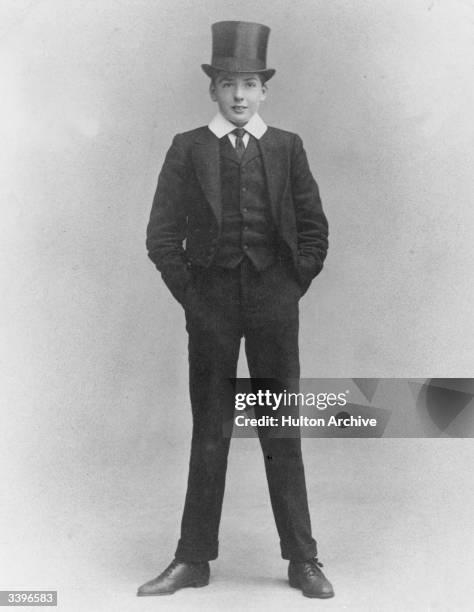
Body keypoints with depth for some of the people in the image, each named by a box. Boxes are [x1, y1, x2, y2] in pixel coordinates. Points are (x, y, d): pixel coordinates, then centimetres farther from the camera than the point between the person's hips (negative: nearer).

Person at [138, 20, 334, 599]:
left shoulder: (286, 147, 6)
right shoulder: (188, 149, 4)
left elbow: (314, 230, 8)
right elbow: (162, 235, 1)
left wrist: (293, 286, 1)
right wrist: (190, 294, -3)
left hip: (274, 302, 0)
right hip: (210, 305, 0)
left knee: (282, 434, 5)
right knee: (208, 435, 7)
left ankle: (302, 560, 15)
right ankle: (193, 558, 17)